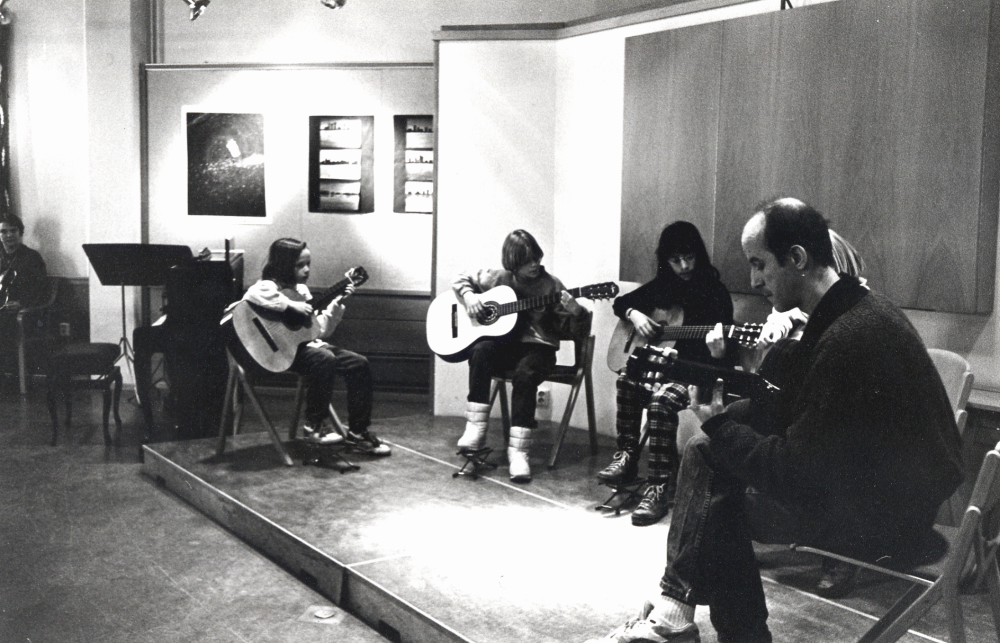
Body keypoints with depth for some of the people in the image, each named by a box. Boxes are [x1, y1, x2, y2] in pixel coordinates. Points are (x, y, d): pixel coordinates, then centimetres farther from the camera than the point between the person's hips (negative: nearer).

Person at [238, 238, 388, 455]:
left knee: (359, 364, -5)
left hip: (306, 343, 8)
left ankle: (357, 433, 0)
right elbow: (251, 295, -32)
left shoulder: (302, 290, 18)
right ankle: (313, 427, -17)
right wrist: (292, 305, -29)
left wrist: (336, 306, 7)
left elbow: (322, 330, 20)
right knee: (324, 360, -33)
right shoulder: (271, 286, -6)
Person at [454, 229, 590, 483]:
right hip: (503, 343, 2)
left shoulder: (550, 285, 1)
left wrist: (575, 312, -22)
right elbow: (462, 279, 20)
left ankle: (518, 450, -28)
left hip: (536, 346, -2)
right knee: (481, 351, -32)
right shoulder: (497, 278, 6)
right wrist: (468, 295, -2)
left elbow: (573, 329, 1)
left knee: (525, 374, -35)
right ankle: (475, 430, -25)